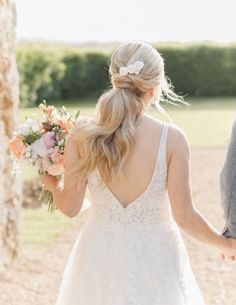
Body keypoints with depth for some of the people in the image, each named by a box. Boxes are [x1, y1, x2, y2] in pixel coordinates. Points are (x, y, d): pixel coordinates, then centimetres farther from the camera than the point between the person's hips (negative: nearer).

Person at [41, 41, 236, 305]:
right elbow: (184, 216, -11)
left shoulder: (83, 133, -9)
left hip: (101, 254, 2)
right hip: (154, 257, -2)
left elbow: (70, 207, -3)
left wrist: (52, 185, 19)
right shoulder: (171, 138, -14)